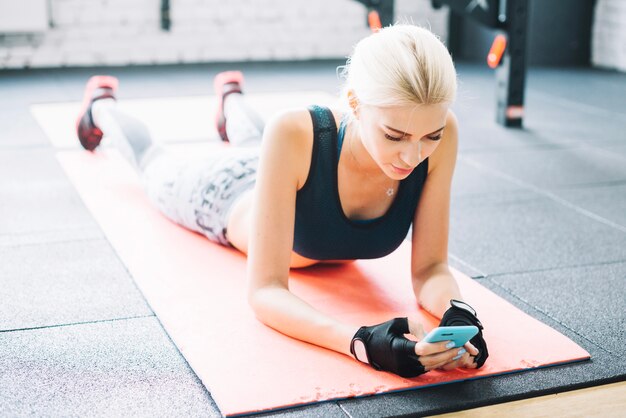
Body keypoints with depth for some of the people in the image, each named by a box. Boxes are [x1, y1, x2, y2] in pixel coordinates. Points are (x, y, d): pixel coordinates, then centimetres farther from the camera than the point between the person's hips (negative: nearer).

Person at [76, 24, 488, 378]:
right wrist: (361, 341, -65)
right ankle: (102, 105, 64)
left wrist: (458, 313, -54)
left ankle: (231, 95, 73)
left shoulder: (438, 133, -40)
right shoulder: (295, 134, -49)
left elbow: (430, 268, -31)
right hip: (230, 195, -3)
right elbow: (265, 290, -49)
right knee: (156, 163, 33)